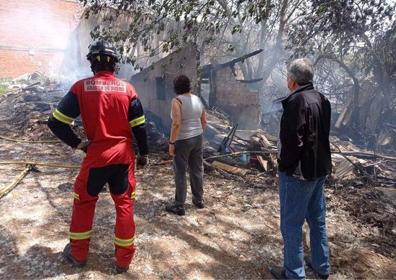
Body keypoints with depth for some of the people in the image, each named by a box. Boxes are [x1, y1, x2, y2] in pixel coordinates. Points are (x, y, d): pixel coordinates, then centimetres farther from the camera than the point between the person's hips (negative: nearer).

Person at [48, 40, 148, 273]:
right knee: (124, 204, 13)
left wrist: (77, 144, 5)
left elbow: (56, 122, -6)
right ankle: (124, 259, 22)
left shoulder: (81, 87, -5)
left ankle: (78, 254, 33)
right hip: (124, 155, 1)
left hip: (96, 155, -1)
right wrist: (144, 154, 9)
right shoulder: (127, 88, -3)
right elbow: (140, 126, -2)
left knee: (84, 202, 20)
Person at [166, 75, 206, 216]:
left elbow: (176, 124, -23)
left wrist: (171, 143, -17)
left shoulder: (177, 100, -16)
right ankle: (199, 199, 30)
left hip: (182, 141, -7)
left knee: (180, 173, 3)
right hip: (197, 138, 7)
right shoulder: (197, 99, 5)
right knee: (196, 169, 17)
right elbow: (204, 121, 10)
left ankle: (179, 206, 12)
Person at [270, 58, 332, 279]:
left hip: (298, 172, -9)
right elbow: (323, 134, 13)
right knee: (317, 220, 21)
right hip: (320, 169, 9)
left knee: (291, 224, 5)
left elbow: (292, 140, -24)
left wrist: (285, 164, -10)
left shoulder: (297, 101, -20)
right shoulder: (322, 99, 6)